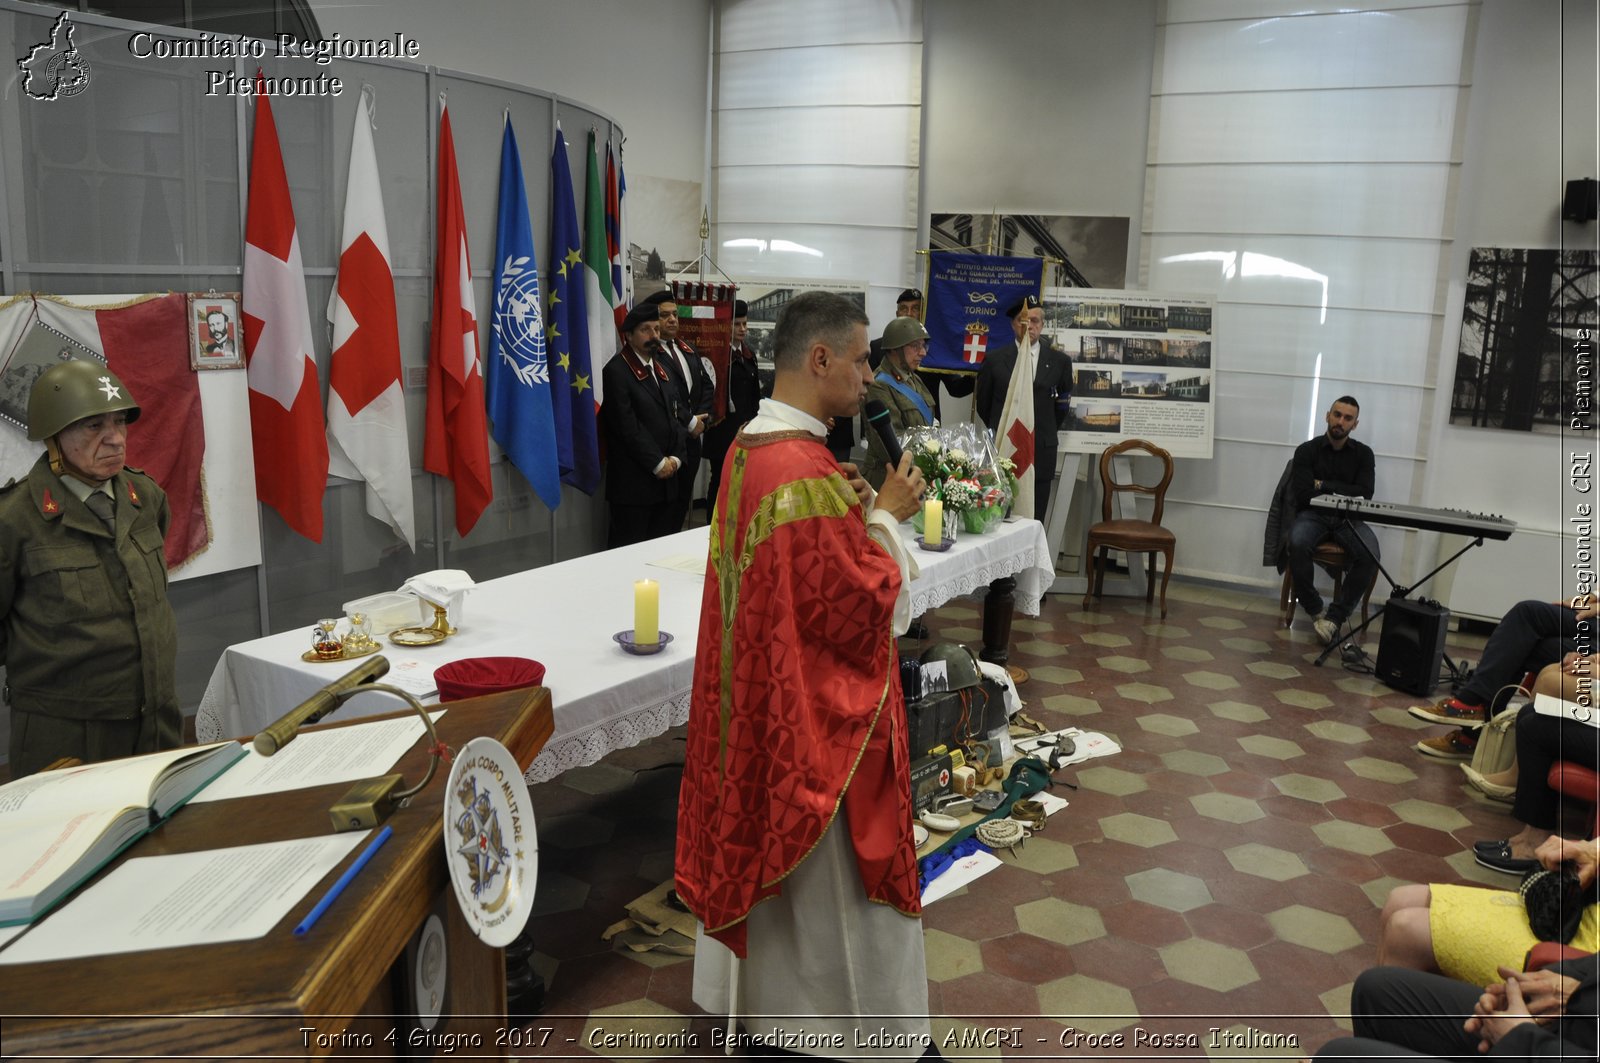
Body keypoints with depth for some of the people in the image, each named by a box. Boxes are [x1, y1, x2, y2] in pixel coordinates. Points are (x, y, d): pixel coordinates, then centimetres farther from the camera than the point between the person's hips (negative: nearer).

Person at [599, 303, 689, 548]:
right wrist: (657, 463, -12)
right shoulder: (616, 371, -8)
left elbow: (678, 415, 14)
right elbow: (627, 426, -14)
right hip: (634, 480, -7)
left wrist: (676, 458, 1)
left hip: (668, 477, 7)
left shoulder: (662, 366, 15)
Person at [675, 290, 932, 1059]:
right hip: (814, 711, -10)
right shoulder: (807, 476, -28)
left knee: (766, 847, 23)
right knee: (827, 879, 8)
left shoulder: (750, 447, 3)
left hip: (759, 696, 10)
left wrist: (853, 506, 4)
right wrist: (885, 515, -12)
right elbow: (864, 608, -23)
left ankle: (761, 994, 41)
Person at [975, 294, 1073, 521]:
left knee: (1034, 521, 3)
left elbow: (1062, 404, 16)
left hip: (1041, 454, 1)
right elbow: (983, 405, 13)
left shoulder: (1060, 362, 5)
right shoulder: (995, 360, 3)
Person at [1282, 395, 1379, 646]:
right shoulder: (1307, 450, 2)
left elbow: (1364, 494, -5)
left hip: (1348, 519, 2)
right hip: (1312, 515, -1)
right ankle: (1315, 611, -20)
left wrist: (1324, 485, -9)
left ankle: (1335, 618, -23)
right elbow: (1303, 494, -9)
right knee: (1298, 544, -36)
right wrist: (1344, 495, -6)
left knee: (1370, 555, -30)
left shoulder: (1363, 454, 9)